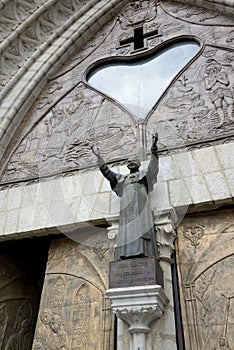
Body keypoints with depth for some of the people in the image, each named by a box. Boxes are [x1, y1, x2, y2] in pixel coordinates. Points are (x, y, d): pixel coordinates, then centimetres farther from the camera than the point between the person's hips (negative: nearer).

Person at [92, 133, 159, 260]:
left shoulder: (145, 174, 22)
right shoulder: (122, 178, 30)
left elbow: (154, 163, 6)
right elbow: (107, 172, 28)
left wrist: (154, 147, -8)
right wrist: (98, 156, 26)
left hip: (140, 203, -3)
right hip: (126, 206, 3)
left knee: (141, 228, -17)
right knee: (127, 231, -11)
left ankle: (142, 254, -26)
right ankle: (127, 256, -19)